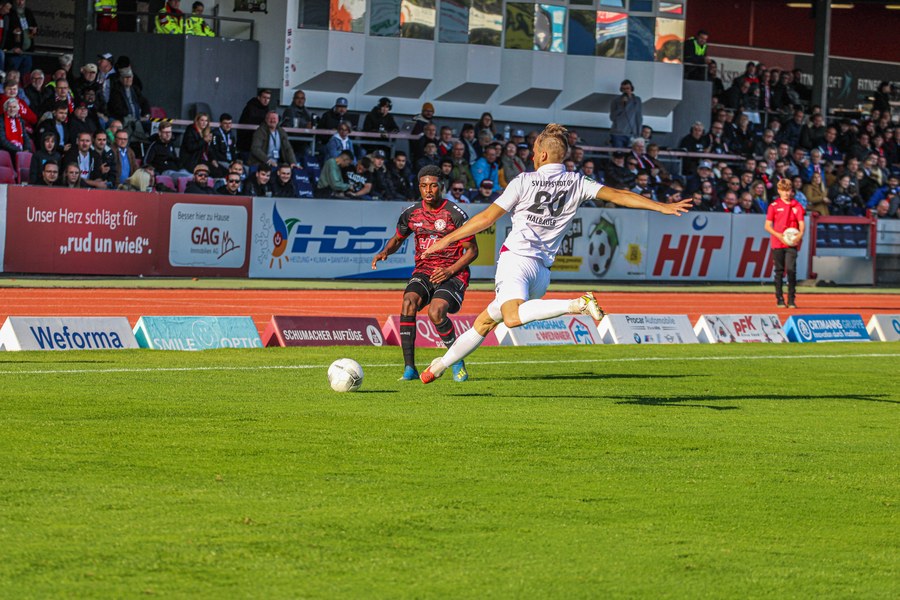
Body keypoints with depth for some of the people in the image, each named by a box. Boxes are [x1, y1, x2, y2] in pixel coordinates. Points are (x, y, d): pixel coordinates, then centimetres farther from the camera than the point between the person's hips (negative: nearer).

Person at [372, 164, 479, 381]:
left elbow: (472, 251, -5)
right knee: (408, 302, -26)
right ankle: (409, 368, -23)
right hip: (423, 270, 4)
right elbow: (397, 239, 21)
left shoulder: (455, 214, -10)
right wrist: (385, 252, -2)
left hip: (452, 273, -4)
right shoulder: (411, 213, 4)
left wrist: (450, 271, -17)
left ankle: (457, 363, -4)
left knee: (435, 312, -28)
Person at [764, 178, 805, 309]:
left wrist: (800, 235, -18)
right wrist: (779, 235, -14)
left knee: (791, 270, -9)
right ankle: (779, 299, 9)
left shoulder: (797, 206, 6)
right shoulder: (774, 206, 4)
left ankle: (791, 300, -4)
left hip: (792, 243, 0)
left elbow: (801, 224, 3)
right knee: (779, 271, 3)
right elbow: (768, 226, 2)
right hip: (777, 243, 0)